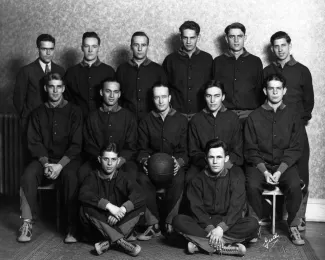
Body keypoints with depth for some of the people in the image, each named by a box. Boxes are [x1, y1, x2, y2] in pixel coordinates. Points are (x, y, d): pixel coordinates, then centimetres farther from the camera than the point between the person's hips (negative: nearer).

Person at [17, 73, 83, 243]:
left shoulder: (73, 111, 4)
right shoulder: (38, 113, 11)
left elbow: (76, 144, -2)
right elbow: (34, 142, 5)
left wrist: (60, 165, -17)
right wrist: (46, 163, -14)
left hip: (68, 159, -2)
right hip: (44, 158, 2)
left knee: (70, 176, -34)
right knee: (29, 175, -28)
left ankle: (72, 226, -28)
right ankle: (27, 223, -20)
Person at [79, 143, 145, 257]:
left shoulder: (123, 177, 1)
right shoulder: (93, 177, -2)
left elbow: (138, 195, -17)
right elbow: (83, 195, -23)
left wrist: (122, 210, -33)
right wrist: (109, 206, -33)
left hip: (120, 222, 1)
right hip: (99, 223, -1)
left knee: (140, 206, -21)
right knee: (86, 207, -28)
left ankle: (109, 242, -32)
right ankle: (120, 241, -36)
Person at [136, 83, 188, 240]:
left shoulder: (181, 120, 9)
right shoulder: (146, 122, 13)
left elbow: (185, 150, 6)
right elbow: (142, 149, 10)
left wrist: (179, 162, -15)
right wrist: (144, 160, -12)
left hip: (174, 165, -1)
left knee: (178, 180, -35)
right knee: (142, 179, -31)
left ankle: (170, 223, -18)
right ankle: (153, 225, -22)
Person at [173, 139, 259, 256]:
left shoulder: (236, 177, -1)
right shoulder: (198, 180, 3)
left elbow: (236, 207, -10)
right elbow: (197, 208, -7)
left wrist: (221, 228, -25)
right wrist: (210, 228, -25)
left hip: (228, 223, 0)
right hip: (204, 223, 0)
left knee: (252, 223, -29)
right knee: (178, 220, -26)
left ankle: (200, 243, -31)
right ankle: (225, 247, -37)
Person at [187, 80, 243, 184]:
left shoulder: (233, 118, 8)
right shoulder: (196, 120, 8)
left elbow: (237, 151, 6)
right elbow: (194, 152, 7)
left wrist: (224, 164, -14)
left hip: (228, 164, 0)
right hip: (202, 165, 0)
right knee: (190, 178, -30)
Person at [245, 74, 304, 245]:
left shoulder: (292, 115, 5)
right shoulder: (254, 117, 3)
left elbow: (295, 149, 1)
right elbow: (250, 149, 1)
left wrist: (280, 171, -13)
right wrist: (264, 171, -14)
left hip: (285, 164, 0)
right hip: (259, 164, 0)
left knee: (295, 186, -28)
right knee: (252, 186, -29)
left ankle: (293, 226, -7)